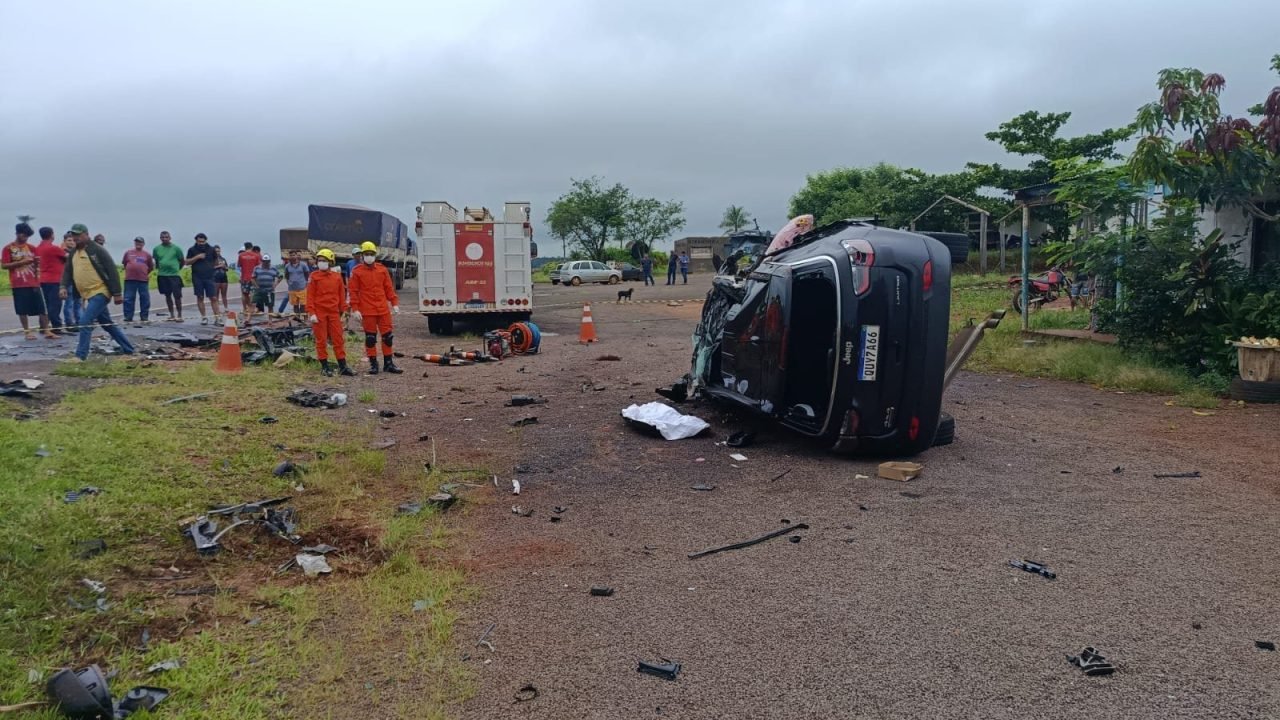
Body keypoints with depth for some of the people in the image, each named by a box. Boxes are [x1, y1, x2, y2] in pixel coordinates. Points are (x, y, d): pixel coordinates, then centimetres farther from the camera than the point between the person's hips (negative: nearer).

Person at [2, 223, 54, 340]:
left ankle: (46, 331, 1)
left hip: (33, 283, 3)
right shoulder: (8, 248, 0)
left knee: (41, 308, -1)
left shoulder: (32, 247, 10)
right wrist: (21, 262, -15)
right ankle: (27, 331, 9)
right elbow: (4, 265, -5)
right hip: (18, 284, -3)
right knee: (22, 309, 1)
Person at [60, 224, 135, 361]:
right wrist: (64, 286, -6)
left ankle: (80, 356, -10)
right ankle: (128, 350, 25)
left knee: (86, 322, -15)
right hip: (89, 294, 9)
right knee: (108, 324, 15)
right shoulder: (73, 253, 12)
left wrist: (116, 293, -15)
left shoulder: (97, 250, -10)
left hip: (100, 293, -9)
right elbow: (67, 271, 15)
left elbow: (112, 271, -12)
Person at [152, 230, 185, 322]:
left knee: (177, 296, -6)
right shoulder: (157, 249, 7)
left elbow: (182, 261, 8)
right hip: (162, 275, 3)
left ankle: (179, 315, 0)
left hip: (174, 275, -3)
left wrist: (176, 268, 8)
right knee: (168, 295, 9)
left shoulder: (176, 248, 0)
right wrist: (159, 269, 11)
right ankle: (172, 315, 18)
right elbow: (156, 262, 17)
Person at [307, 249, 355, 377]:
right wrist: (312, 313, -11)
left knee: (338, 339, 3)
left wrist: (342, 312, 8)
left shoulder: (337, 276, 5)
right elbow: (310, 296, -5)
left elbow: (342, 295, 10)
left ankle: (342, 366, 8)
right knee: (321, 340, 4)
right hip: (319, 312, -2)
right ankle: (325, 366, 11)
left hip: (334, 312, 3)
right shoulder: (314, 276, -3)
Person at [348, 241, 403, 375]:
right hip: (367, 311, -3)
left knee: (388, 336, 4)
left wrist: (394, 303, 5)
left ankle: (388, 363, 14)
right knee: (370, 337, 4)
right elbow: (353, 291, -2)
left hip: (383, 309, 3)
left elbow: (389, 287, 11)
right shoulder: (356, 272, -1)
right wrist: (355, 309, -9)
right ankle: (373, 364, 13)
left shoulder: (382, 269, 8)